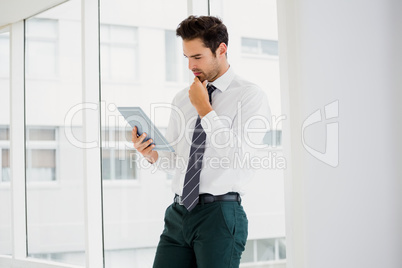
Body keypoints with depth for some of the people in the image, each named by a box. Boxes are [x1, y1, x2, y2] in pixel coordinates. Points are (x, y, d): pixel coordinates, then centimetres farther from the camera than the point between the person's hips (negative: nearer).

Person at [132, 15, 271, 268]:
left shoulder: (250, 95, -4)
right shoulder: (182, 99, 15)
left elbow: (239, 155, -17)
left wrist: (204, 108, -12)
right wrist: (152, 154, -3)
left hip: (220, 214, -5)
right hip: (179, 213, 5)